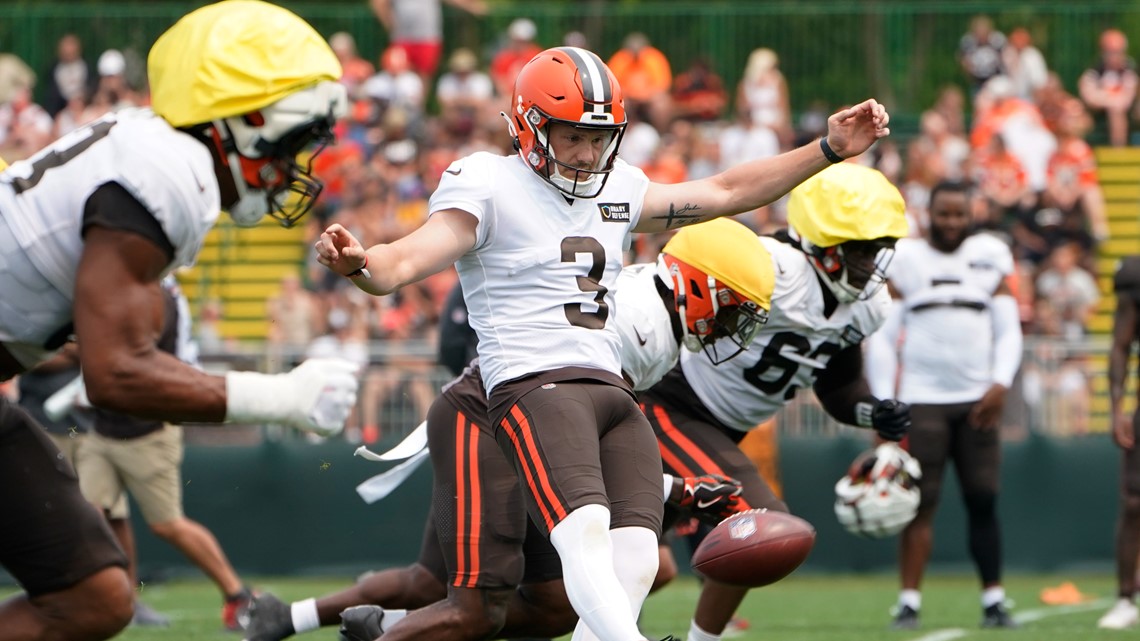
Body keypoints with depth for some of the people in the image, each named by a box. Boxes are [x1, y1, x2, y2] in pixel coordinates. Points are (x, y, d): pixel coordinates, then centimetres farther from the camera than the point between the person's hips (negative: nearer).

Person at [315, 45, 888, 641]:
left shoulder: (616, 191, 19)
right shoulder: (490, 189, -2)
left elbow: (726, 192, 28)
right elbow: (405, 261, -16)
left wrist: (828, 150, 25)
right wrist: (357, 262, -39)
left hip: (612, 390, 7)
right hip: (534, 385, -7)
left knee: (634, 564, -10)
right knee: (587, 538, -28)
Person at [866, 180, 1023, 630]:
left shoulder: (990, 260, 8)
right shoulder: (904, 262, 2)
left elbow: (1009, 331, 8)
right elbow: (882, 337, 1)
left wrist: (1001, 383, -8)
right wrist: (882, 405, -6)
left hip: (978, 401, 2)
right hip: (922, 401, -2)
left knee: (983, 502, -1)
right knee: (919, 503, -6)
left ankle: (994, 601, 6)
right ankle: (909, 602, -5)